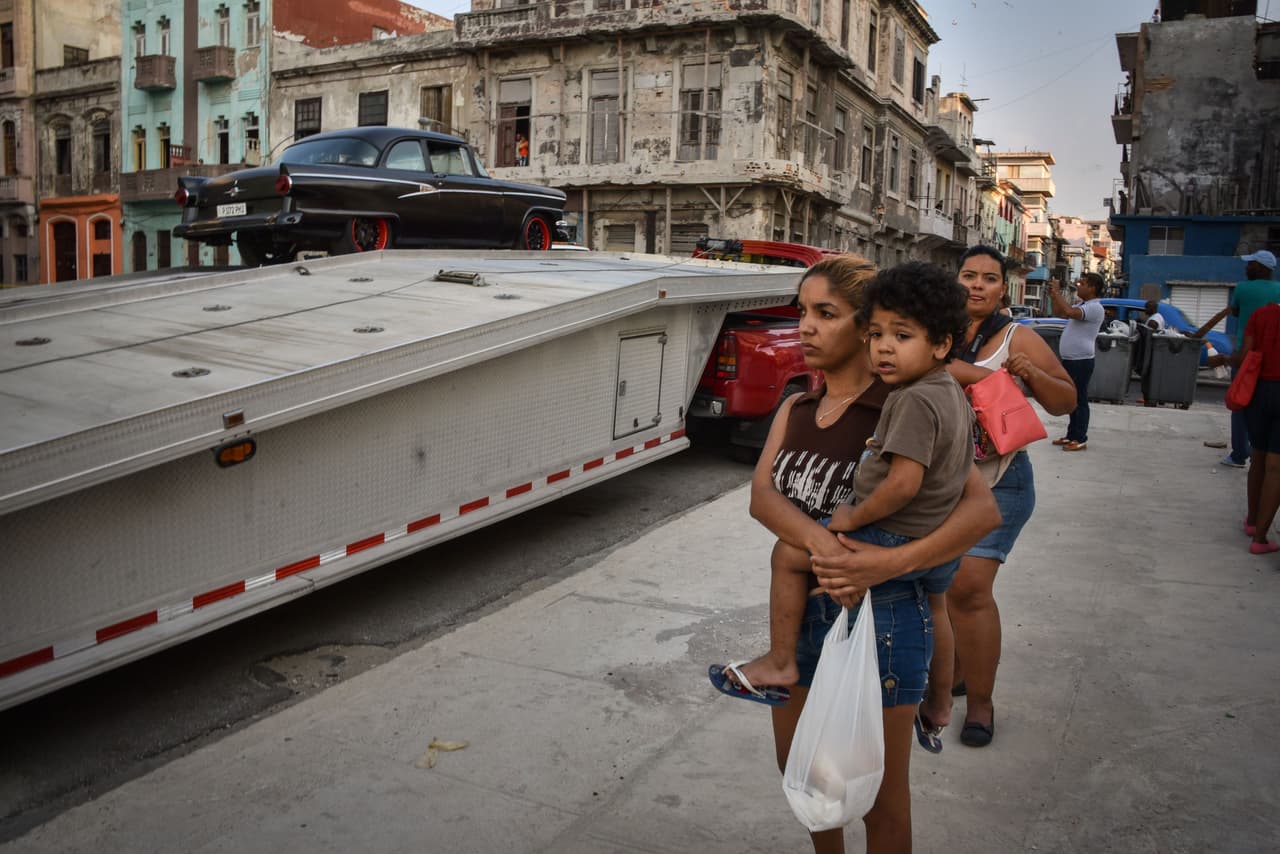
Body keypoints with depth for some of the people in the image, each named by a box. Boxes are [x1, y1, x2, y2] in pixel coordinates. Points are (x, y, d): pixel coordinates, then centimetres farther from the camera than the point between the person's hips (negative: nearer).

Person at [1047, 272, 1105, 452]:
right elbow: (1059, 313, 25)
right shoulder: (1082, 305, 14)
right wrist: (1053, 296, 8)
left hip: (1081, 361, -10)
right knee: (1071, 400, 14)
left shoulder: (1095, 308, -16)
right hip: (1070, 360, 10)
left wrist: (1056, 292, -21)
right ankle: (1072, 435, 21)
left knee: (1079, 400, -4)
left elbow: (1069, 312, -31)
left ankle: (1080, 439, 1)